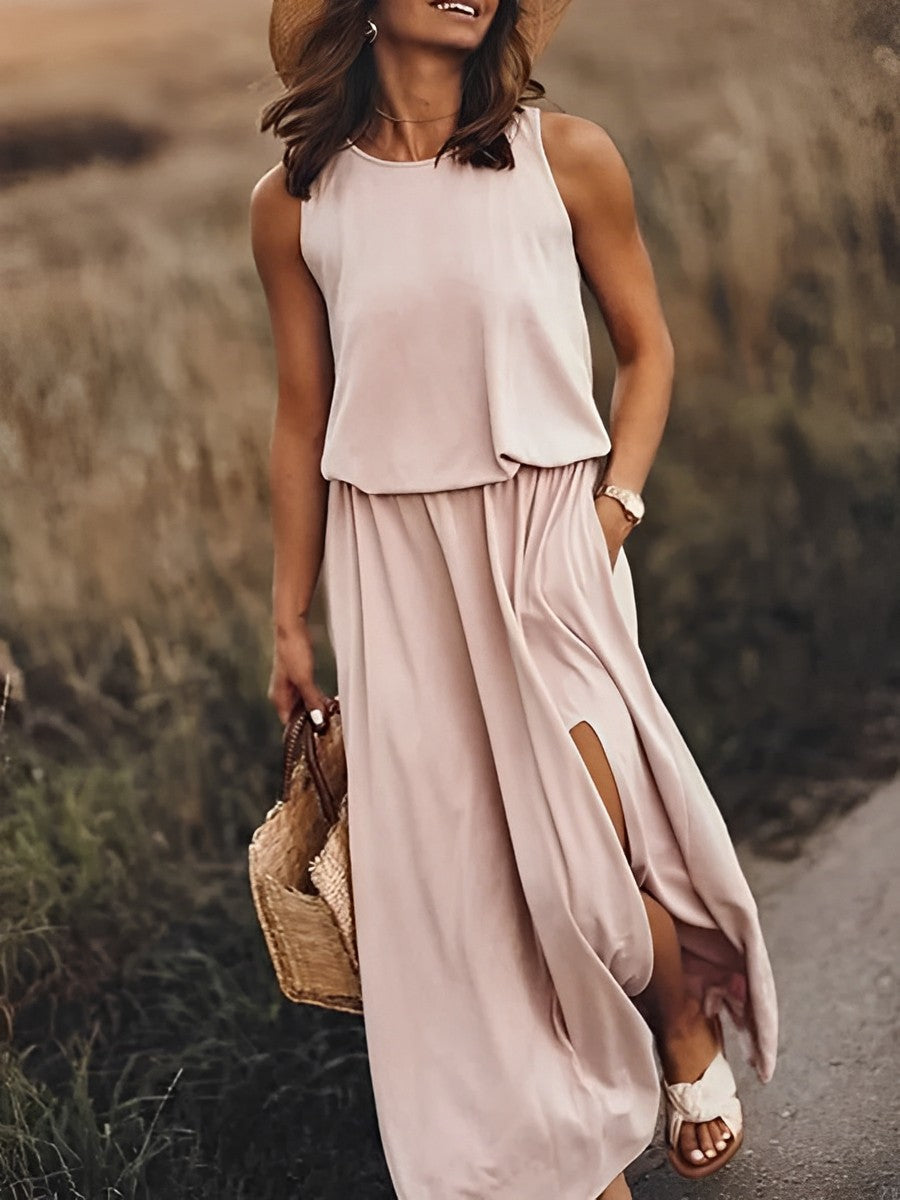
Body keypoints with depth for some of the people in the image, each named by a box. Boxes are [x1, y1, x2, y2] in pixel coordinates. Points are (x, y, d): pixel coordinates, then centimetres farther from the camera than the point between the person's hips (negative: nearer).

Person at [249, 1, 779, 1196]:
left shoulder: (566, 157, -1)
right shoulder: (295, 202, 3)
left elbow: (648, 345, 8)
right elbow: (303, 421, 9)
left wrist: (618, 498, -6)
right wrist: (290, 618, 11)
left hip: (545, 536, -2)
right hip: (393, 561, 2)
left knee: (586, 850, -6)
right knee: (452, 871, 4)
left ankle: (692, 1039, 28)